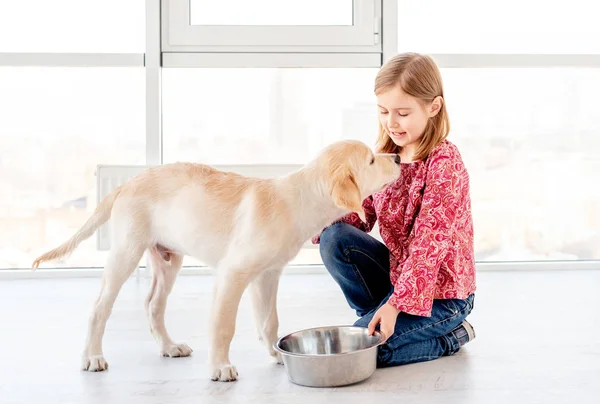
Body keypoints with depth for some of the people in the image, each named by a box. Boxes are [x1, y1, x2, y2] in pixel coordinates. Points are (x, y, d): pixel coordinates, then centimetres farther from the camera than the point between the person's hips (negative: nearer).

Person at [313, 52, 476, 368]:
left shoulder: (444, 163, -19)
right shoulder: (383, 156, 3)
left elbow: (429, 243, -25)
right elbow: (359, 216, 2)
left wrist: (396, 304, -31)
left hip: (440, 293, -7)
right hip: (398, 271, 7)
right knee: (334, 238, -13)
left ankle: (449, 336, 2)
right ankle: (379, 318, 1)